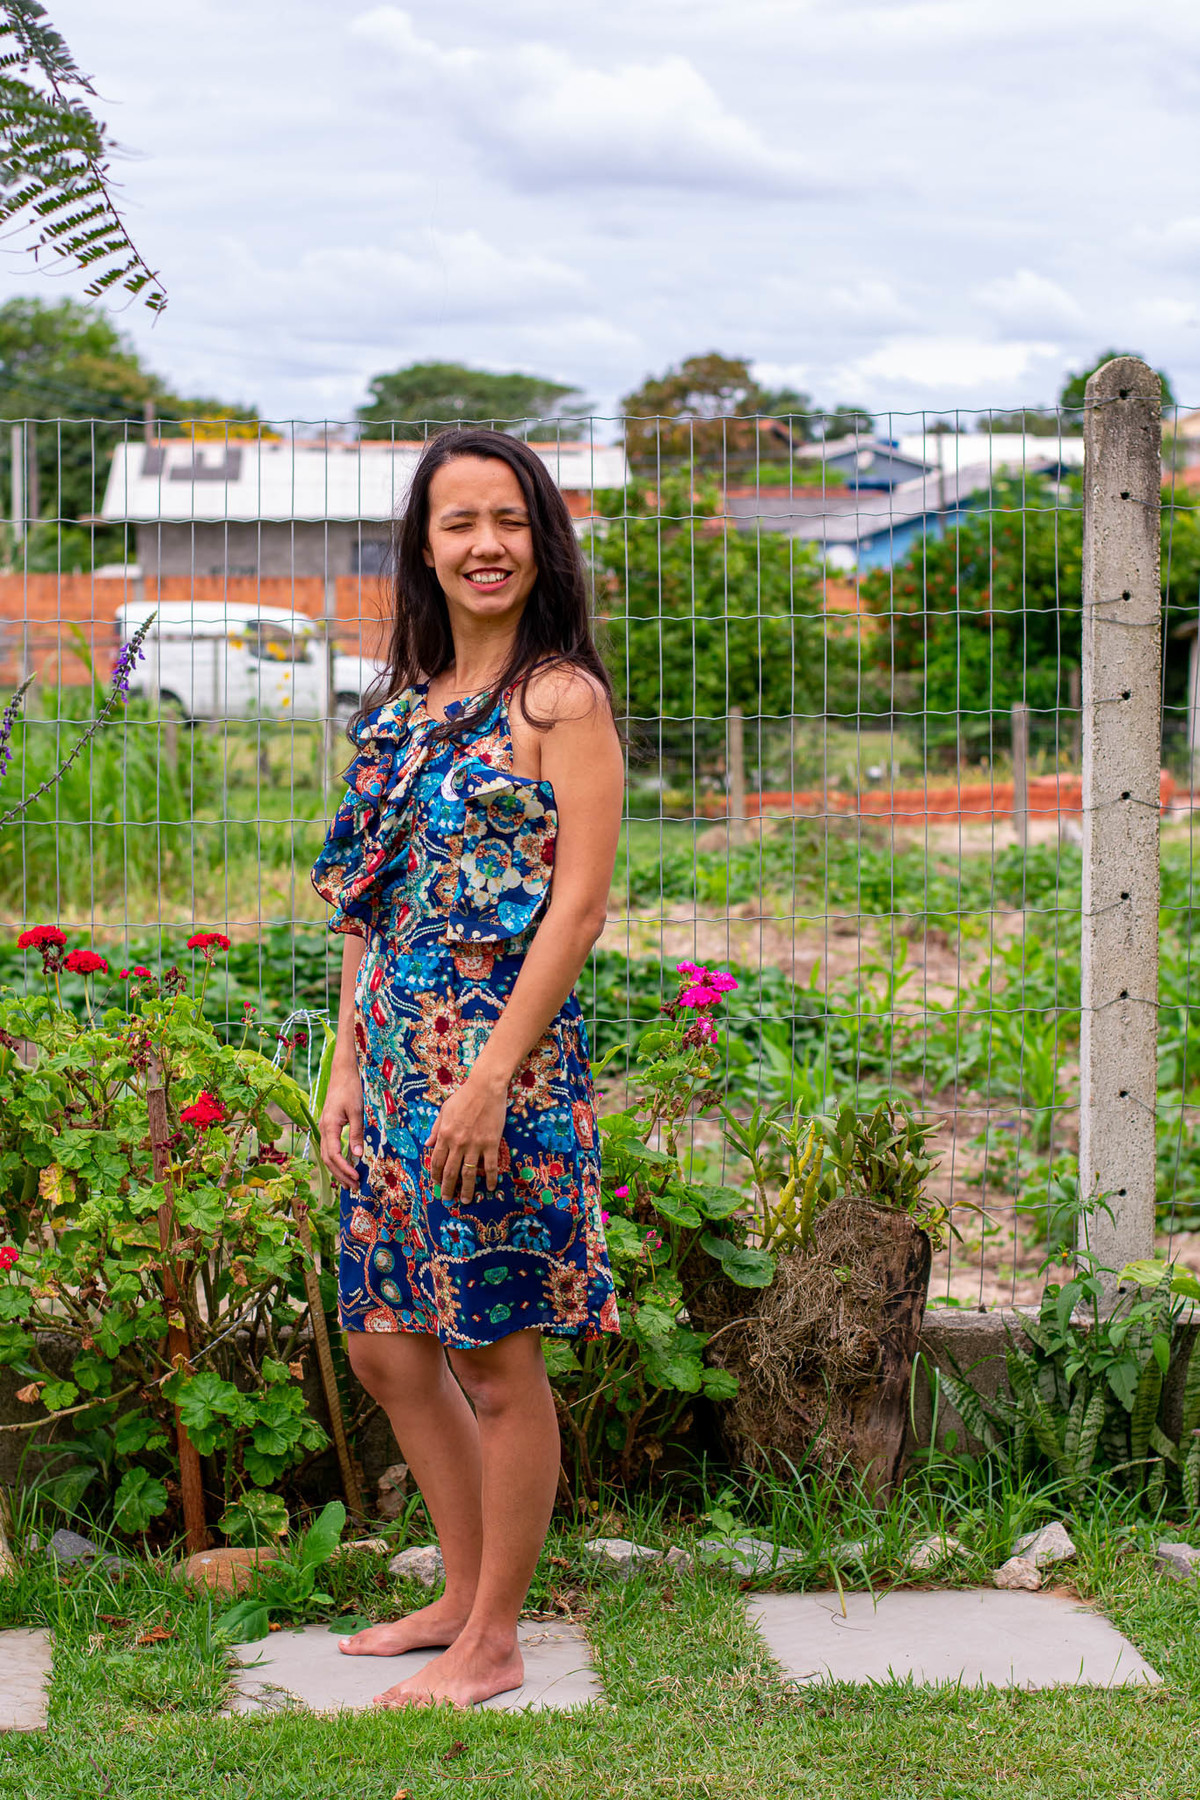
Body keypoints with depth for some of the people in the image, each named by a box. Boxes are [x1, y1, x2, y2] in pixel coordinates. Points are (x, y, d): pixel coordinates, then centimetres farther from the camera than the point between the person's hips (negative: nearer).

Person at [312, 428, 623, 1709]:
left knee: (497, 1359, 2)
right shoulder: (405, 705, 13)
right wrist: (348, 1065, 10)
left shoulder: (563, 699, -7)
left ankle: (493, 1644, 15)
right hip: (396, 1062, 8)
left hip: (502, 1063, -7)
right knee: (387, 1344, 13)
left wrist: (491, 1076, -19)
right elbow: (367, 904, 15)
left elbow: (580, 901, -14)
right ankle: (465, 1593, 30)